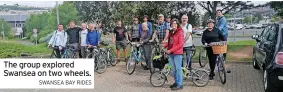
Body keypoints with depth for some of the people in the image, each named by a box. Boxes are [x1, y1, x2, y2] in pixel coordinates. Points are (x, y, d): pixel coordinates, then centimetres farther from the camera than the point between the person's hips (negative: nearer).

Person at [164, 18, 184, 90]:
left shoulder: (180, 32, -9)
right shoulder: (171, 32, 13)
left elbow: (181, 44, -15)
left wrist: (171, 50, -17)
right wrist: (164, 46, 0)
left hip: (177, 53, -7)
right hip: (171, 53, 7)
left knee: (178, 68, -2)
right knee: (173, 69, 13)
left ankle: (180, 84, 4)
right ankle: (176, 82, 24)